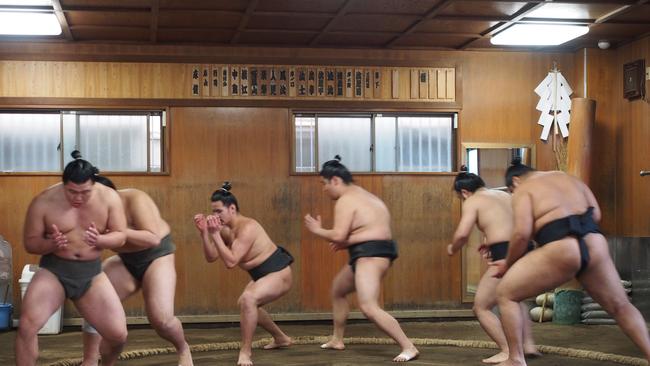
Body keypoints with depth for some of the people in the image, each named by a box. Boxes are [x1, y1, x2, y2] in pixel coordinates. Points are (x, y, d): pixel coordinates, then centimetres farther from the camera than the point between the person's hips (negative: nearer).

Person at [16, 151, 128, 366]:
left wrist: (99, 239, -26)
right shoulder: (43, 202, -13)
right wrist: (51, 244, -28)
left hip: (91, 273, 2)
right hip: (53, 271, -1)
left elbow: (121, 237, -4)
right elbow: (30, 243, -5)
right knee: (27, 325, -23)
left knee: (118, 334, -5)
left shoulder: (109, 197, -8)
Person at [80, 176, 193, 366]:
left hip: (156, 256, -6)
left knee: (161, 318, -20)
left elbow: (154, 238, -31)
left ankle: (183, 350, 11)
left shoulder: (134, 199, -25)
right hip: (126, 260, 6)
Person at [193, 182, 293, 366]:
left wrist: (215, 234, -32)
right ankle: (281, 338, 45)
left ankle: (246, 351, -19)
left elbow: (230, 262, -32)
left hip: (279, 273, -11)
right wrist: (204, 232, -12)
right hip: (263, 274, 11)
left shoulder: (247, 228, -26)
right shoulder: (226, 230, 1)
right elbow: (211, 257, 0)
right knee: (246, 304, 29)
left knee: (248, 299, -33)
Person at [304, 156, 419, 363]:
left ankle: (409, 348, -21)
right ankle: (337, 340, 38)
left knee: (369, 308, -21)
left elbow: (338, 235, -21)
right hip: (370, 253, 12)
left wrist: (317, 230, -3)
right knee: (337, 290, 26)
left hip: (371, 254, -12)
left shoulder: (345, 200, -13)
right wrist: (347, 243, 10)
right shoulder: (360, 194, 19)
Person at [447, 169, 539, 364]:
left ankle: (508, 351, -1)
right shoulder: (504, 195, 23)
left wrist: (452, 249, 9)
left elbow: (462, 234, -11)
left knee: (481, 308, 4)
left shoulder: (472, 201, 1)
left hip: (506, 256, -8)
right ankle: (529, 344, 25)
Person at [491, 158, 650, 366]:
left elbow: (522, 233, -6)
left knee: (505, 294, 9)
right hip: (595, 245, 6)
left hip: (559, 251, -6)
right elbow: (596, 215, 19)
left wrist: (508, 264, 7)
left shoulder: (523, 190, 8)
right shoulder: (570, 178, 26)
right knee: (619, 306, 24)